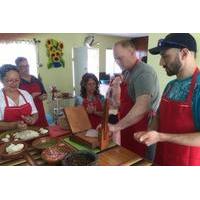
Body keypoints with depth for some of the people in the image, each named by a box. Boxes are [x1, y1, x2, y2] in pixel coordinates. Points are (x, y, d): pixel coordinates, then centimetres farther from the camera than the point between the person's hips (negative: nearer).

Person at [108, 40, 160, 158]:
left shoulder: (143, 72, -19)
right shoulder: (127, 72, 11)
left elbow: (142, 107, -33)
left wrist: (117, 126, -31)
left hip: (141, 132, -8)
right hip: (128, 129, 8)